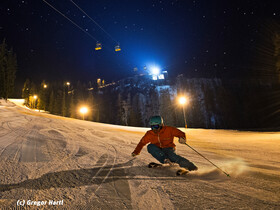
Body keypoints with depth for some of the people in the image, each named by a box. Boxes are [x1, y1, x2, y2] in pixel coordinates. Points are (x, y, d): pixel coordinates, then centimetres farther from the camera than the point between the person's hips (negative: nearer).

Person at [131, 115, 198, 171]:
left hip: (168, 149, -3)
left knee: (171, 155, -38)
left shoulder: (168, 130, -13)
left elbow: (180, 133, -8)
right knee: (150, 146, -27)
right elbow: (142, 142, 8)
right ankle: (164, 159, -33)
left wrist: (182, 138, -31)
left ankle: (189, 165, -33)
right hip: (158, 151, 4)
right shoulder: (149, 134, -5)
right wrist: (136, 152, 2)